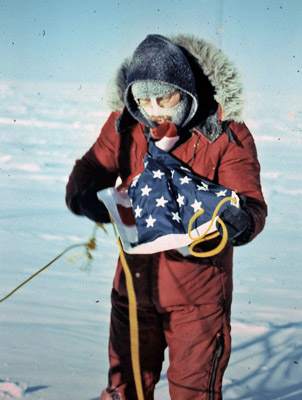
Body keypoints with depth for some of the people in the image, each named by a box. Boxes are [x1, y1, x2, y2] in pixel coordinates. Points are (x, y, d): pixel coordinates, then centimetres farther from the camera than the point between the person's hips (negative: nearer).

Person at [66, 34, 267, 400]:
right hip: (135, 282, 4)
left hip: (197, 290, -3)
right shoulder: (124, 124, -4)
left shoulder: (226, 134, -14)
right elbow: (92, 168, 0)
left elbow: (252, 203, -17)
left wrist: (241, 221, -42)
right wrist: (82, 194, -25)